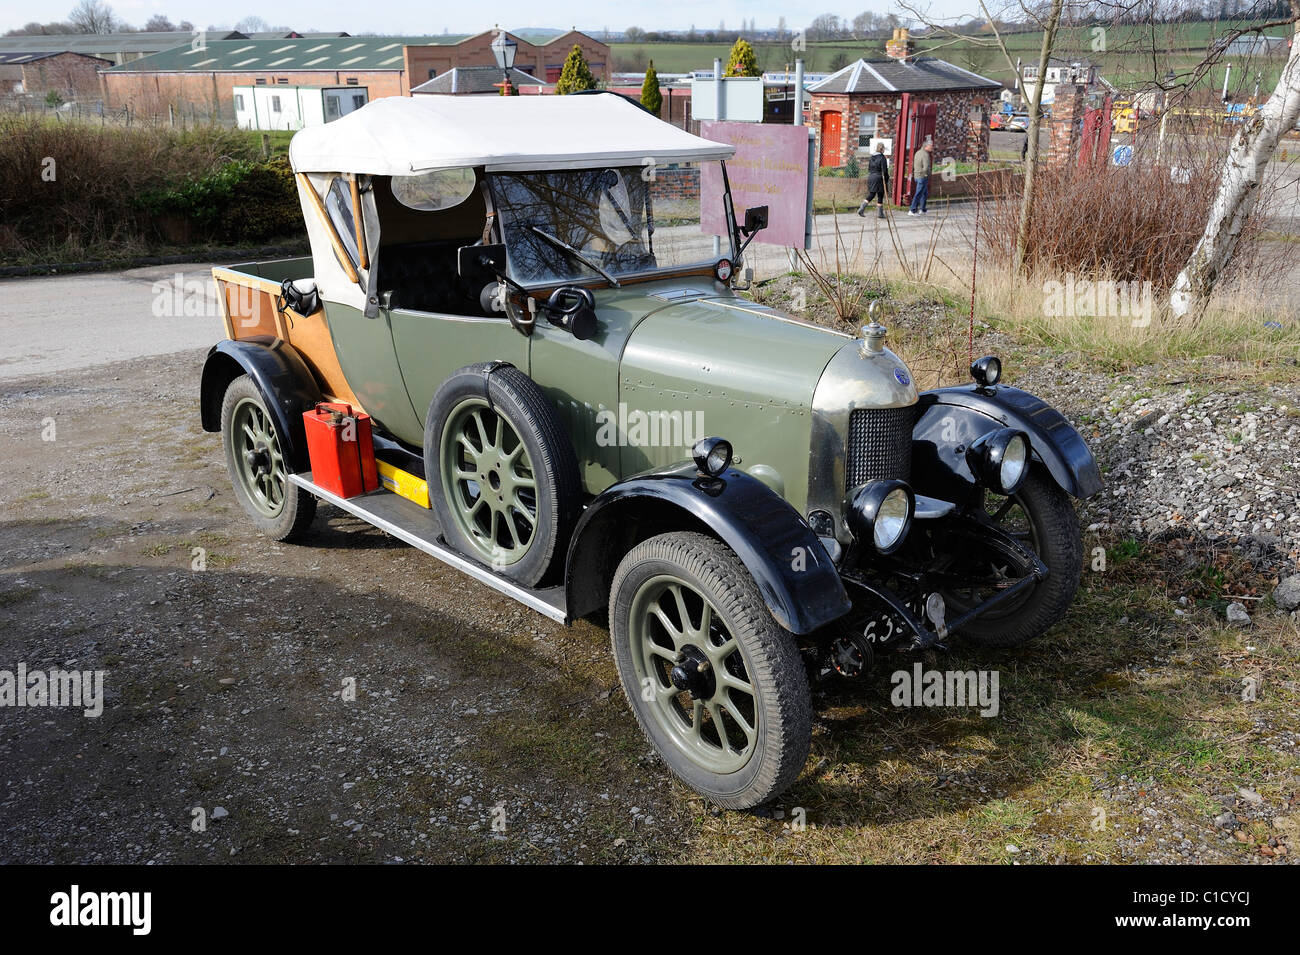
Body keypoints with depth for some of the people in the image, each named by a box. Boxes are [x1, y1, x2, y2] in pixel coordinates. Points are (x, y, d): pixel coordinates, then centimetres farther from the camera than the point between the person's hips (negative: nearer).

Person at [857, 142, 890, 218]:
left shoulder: (872, 157, 8)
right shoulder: (882, 158, -12)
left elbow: (869, 168, 14)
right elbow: (884, 170, -14)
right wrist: (886, 179, -5)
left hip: (870, 177, 7)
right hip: (879, 178, -6)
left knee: (871, 195, 14)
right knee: (880, 196, 4)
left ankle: (861, 209, 0)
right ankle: (880, 213, 9)